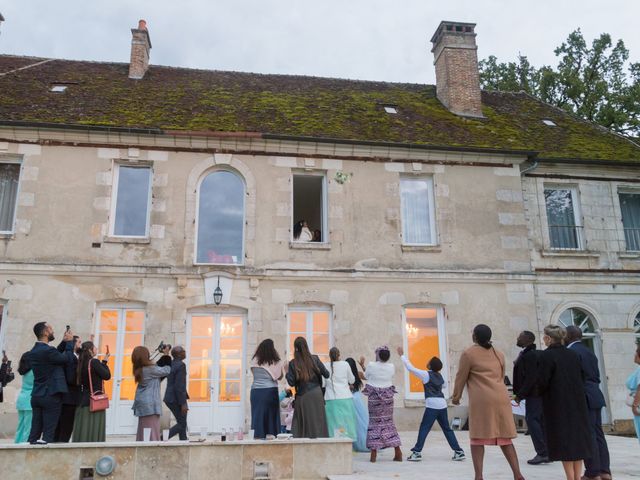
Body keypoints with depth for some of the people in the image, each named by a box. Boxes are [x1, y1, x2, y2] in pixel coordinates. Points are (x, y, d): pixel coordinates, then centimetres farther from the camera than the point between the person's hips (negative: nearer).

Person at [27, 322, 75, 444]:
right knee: (48, 432, -2)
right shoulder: (47, 350, -17)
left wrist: (64, 342, 15)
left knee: (35, 431, 10)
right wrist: (69, 342, 2)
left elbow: (57, 355, 15)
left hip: (36, 396, 8)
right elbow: (68, 358, -9)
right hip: (51, 396, -8)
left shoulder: (33, 352, 10)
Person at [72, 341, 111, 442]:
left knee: (83, 430, 9)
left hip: (83, 401, 7)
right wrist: (105, 362, 4)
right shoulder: (94, 362, -13)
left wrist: (103, 363, 11)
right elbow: (107, 376, -9)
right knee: (95, 432, -4)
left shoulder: (81, 363, 8)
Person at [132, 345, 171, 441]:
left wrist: (164, 356, 11)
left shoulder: (140, 369, 6)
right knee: (152, 430, -6)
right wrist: (166, 355, 2)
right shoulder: (150, 369, -19)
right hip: (150, 403, -9)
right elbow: (166, 370, -8)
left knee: (143, 431, 13)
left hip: (143, 403, 9)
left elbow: (157, 367, 14)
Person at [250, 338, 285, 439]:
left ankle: (258, 436, 4)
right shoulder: (276, 362, -3)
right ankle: (271, 434, 9)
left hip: (256, 391, 1)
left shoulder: (254, 361, 0)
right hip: (271, 391, -1)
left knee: (258, 416, 6)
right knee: (271, 416, 9)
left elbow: (253, 372, 13)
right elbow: (280, 377, 6)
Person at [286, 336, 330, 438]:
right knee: (318, 422, 7)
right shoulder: (315, 359, -2)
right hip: (316, 395, 1)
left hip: (302, 397, -1)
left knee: (303, 425, 7)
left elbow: (291, 383, -6)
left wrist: (287, 372, 9)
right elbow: (326, 375, 0)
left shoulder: (293, 363, -4)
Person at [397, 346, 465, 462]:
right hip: (442, 404, 7)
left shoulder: (426, 374, -6)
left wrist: (402, 355, -2)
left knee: (424, 428, -1)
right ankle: (459, 451, 14)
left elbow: (410, 368, -8)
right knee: (447, 429, 13)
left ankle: (417, 452, -3)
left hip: (432, 405, -7)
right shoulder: (439, 376, 13)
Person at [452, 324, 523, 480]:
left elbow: (461, 377, 1)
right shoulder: (498, 354, 17)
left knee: (477, 439, 1)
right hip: (501, 399, 6)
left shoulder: (469, 353, -2)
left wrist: (456, 396, 14)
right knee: (504, 438, 12)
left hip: (481, 400, -6)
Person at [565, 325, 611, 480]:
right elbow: (596, 376, 18)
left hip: (584, 398, -9)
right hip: (595, 396, 9)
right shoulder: (589, 351, 17)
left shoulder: (571, 351, -13)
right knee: (598, 434, 11)